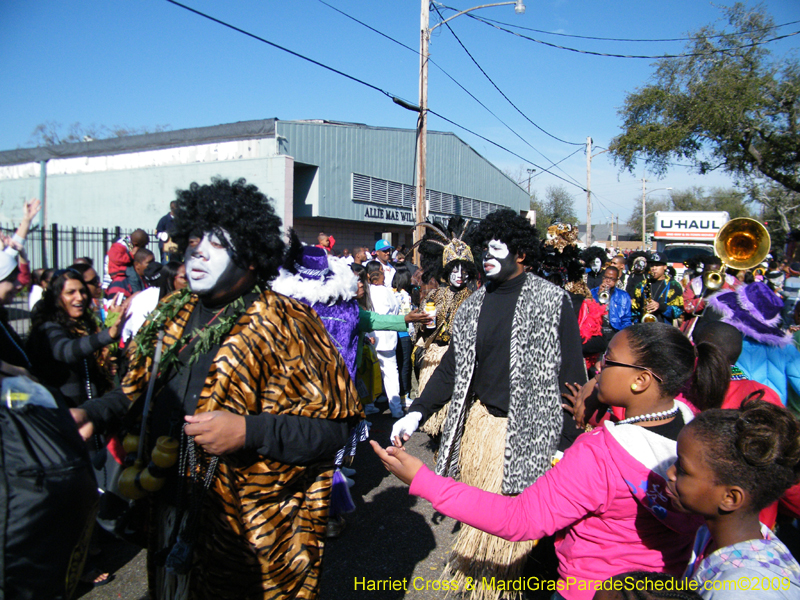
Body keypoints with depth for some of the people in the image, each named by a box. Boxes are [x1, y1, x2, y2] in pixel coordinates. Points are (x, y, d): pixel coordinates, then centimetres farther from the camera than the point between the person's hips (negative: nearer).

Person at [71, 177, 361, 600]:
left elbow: (335, 423, -20)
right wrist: (92, 414, 2)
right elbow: (138, 390, 19)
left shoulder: (285, 323, -18)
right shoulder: (172, 316, 5)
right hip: (169, 512, 6)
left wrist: (248, 432, -29)